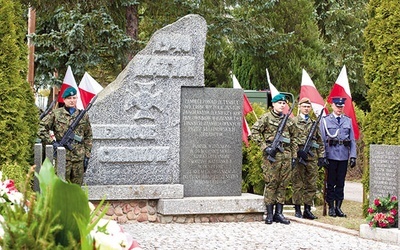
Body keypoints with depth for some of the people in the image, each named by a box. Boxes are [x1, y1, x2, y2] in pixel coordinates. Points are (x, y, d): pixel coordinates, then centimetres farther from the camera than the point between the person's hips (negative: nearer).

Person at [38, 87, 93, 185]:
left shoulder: (84, 116, 11)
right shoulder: (56, 114, 2)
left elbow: (88, 137, 13)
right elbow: (41, 128, 0)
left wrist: (87, 156, 7)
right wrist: (51, 141, -9)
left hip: (79, 158, 3)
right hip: (62, 157, -3)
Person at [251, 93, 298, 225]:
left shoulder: (289, 120, 16)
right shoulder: (266, 117, 0)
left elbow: (294, 138, 20)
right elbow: (254, 131, -5)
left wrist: (294, 155, 14)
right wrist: (264, 146, -12)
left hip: (286, 155, 5)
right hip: (272, 155, -5)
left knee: (283, 184, 6)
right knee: (271, 183, -4)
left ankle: (279, 213, 12)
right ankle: (269, 214, 1)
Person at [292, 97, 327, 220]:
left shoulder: (314, 123, 17)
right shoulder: (293, 121, 3)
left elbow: (320, 142, 19)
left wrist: (321, 157, 11)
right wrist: (299, 151, -15)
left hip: (312, 157, 4)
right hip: (298, 156, -4)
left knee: (311, 185, 4)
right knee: (298, 184, -1)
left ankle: (307, 209, 11)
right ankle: (297, 209, 5)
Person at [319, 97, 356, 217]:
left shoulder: (348, 121, 11)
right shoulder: (325, 120, 3)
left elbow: (352, 140, 10)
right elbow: (321, 140, 1)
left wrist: (353, 156, 2)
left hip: (344, 156, 3)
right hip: (331, 156, -3)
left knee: (341, 183, 6)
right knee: (330, 183, 2)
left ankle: (338, 207, 12)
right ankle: (331, 207, 9)